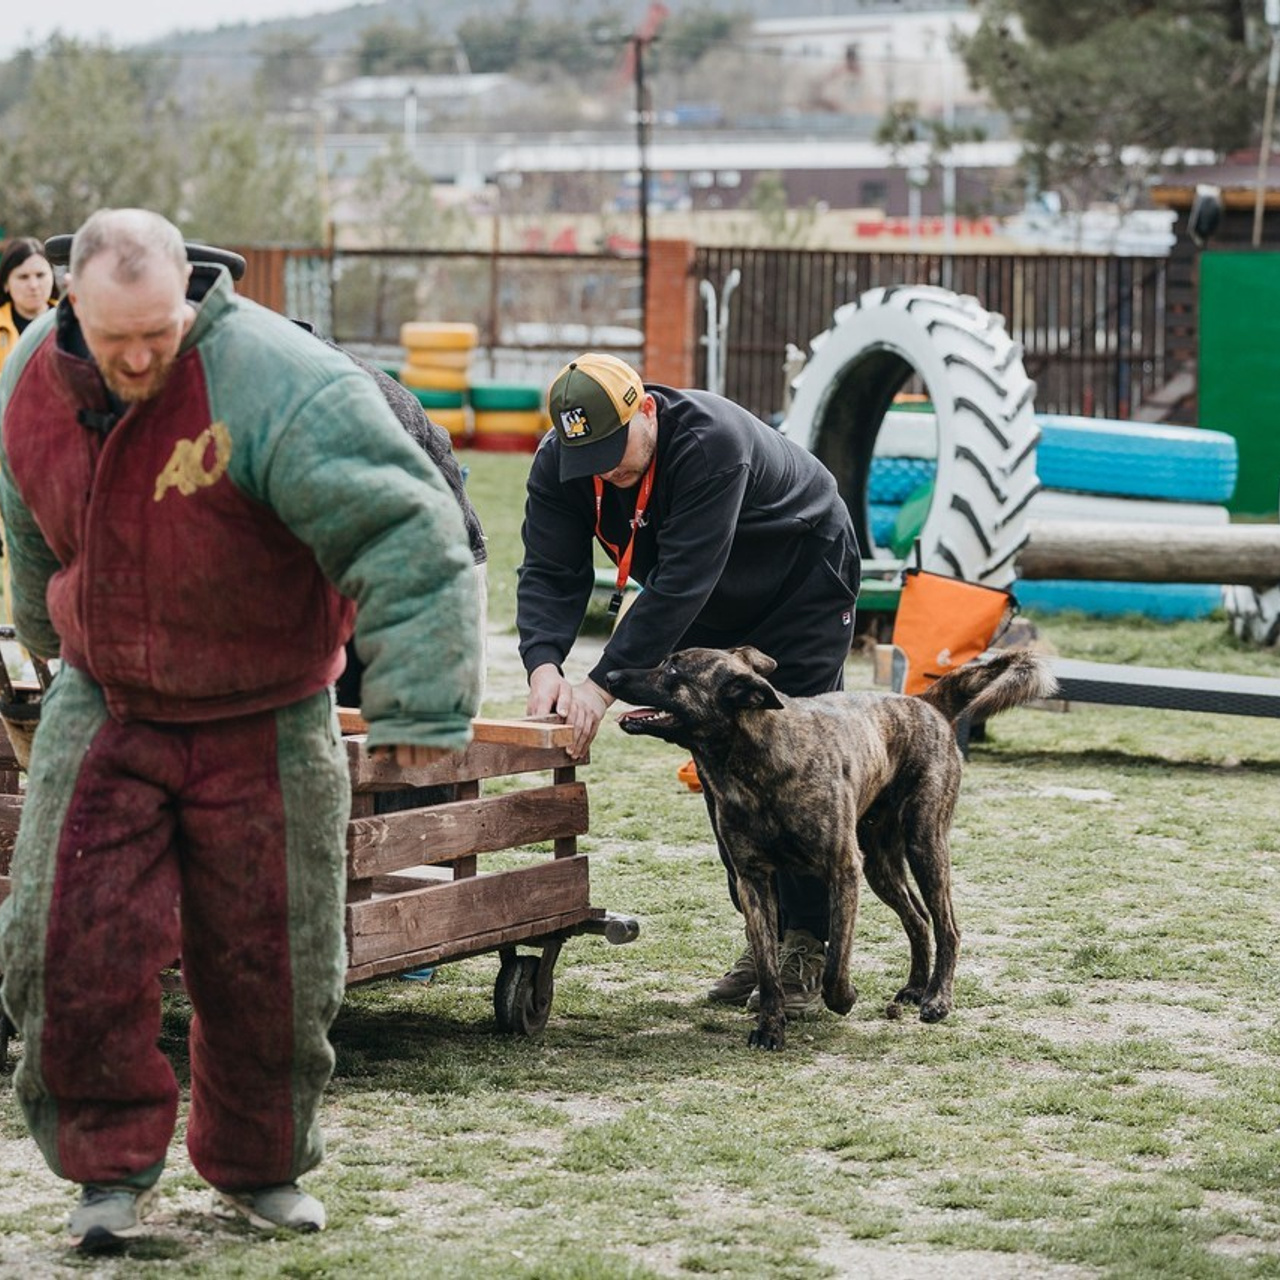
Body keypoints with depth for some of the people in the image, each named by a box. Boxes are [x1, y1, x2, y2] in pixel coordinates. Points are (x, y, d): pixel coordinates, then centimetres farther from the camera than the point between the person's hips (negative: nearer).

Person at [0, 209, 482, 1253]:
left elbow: (408, 537, -29)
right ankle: (111, 1165, 12)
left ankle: (257, 1166, 28)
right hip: (103, 709, 3)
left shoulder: (275, 383, -27)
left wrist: (418, 706, -31)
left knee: (264, 959, 5)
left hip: (262, 728, -3)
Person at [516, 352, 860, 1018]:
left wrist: (604, 683, -47)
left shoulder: (711, 440, -40)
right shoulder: (559, 463, -20)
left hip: (802, 583, -6)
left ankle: (806, 946, -7)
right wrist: (544, 663, -42)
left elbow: (680, 581, -44)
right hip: (710, 614, 6)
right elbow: (550, 573, -21)